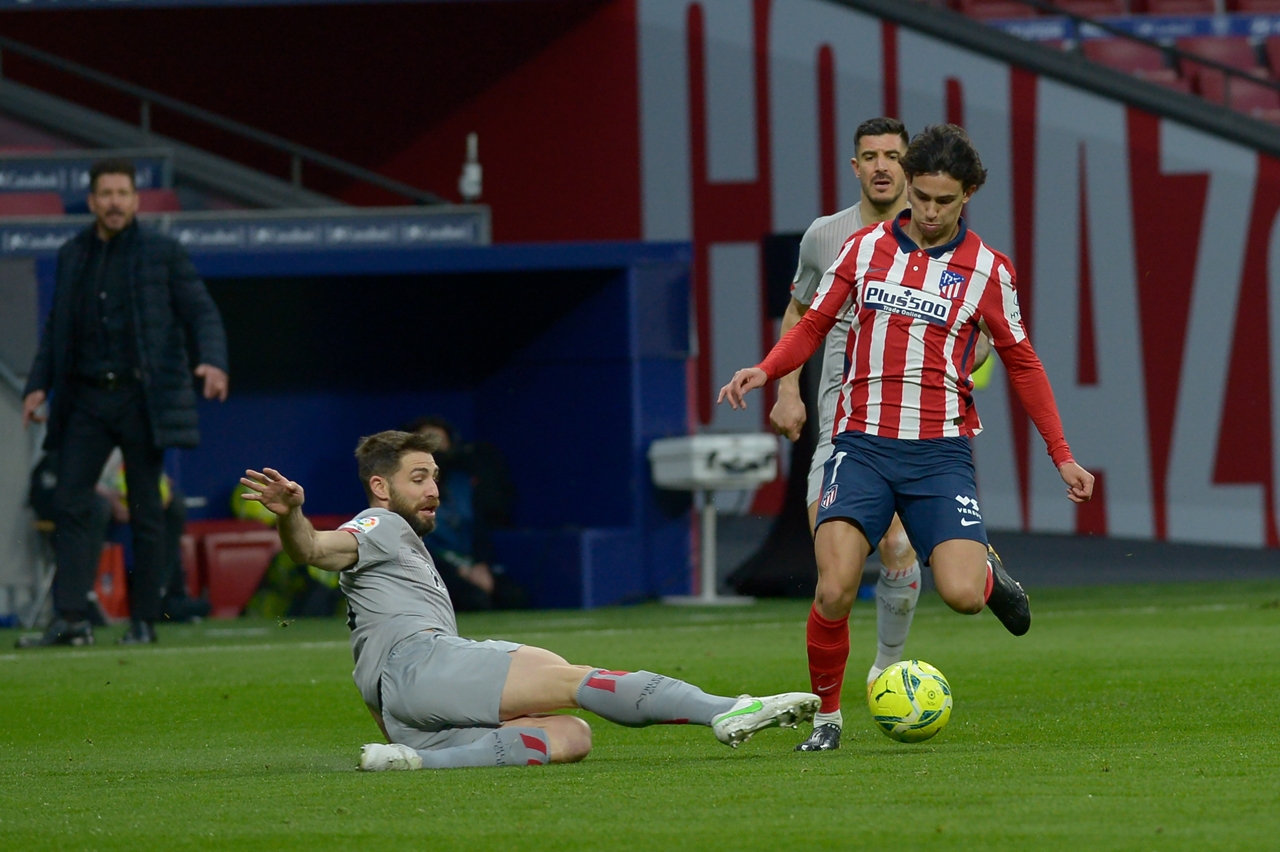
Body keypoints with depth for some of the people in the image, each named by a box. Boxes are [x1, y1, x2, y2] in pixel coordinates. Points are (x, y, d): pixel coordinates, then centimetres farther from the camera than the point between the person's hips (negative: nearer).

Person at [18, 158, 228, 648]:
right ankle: (71, 618, -9)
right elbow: (57, 328, 18)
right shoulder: (72, 257, 12)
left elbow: (202, 313, -3)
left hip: (143, 398, -3)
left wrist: (213, 362, -20)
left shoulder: (163, 254, 1)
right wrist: (38, 386, 8)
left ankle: (144, 620, 5)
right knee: (70, 503, -6)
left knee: (145, 511, 0)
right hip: (86, 398, 4)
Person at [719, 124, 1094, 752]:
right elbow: (814, 325, 14)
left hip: (940, 451, -1)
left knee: (961, 595, -17)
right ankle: (824, 714, 5)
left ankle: (987, 572, 22)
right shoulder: (864, 248, 6)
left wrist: (1061, 455, 12)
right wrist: (764, 371, -6)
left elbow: (1021, 363, 13)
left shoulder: (986, 269, 3)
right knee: (835, 590, -18)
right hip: (861, 445, 1)